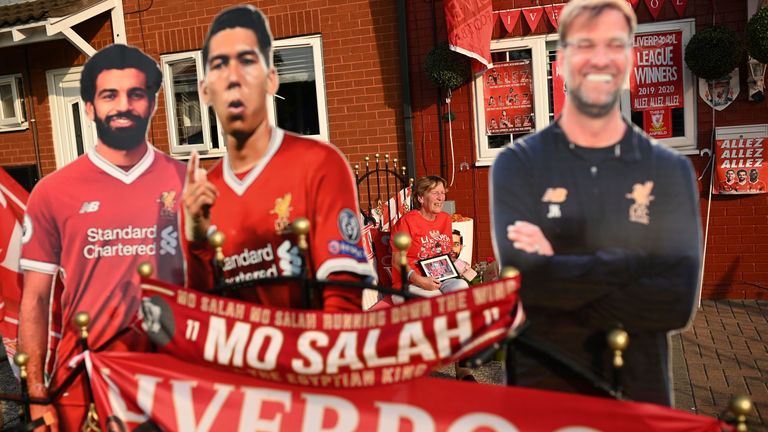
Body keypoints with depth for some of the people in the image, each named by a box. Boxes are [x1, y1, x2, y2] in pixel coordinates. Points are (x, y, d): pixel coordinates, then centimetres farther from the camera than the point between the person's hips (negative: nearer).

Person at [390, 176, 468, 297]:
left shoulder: (446, 219, 14)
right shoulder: (406, 221, -8)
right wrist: (420, 281, -23)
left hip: (441, 279, 6)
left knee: (461, 285, -25)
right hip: (411, 282, -5)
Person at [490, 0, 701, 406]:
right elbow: (525, 278, -20)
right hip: (538, 388, -1)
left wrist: (558, 274, -18)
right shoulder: (518, 163, -7)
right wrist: (637, 264, -15)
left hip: (639, 392, 2)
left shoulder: (671, 170, -2)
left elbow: (678, 301, -12)